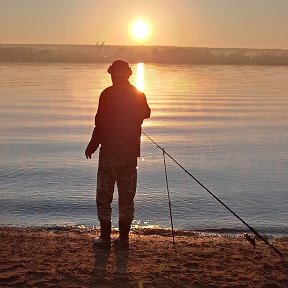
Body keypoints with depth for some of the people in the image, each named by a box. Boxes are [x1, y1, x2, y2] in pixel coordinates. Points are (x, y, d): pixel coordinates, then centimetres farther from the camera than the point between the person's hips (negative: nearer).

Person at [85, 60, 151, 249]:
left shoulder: (108, 94, -11)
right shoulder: (139, 95, 4)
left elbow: (101, 124, -14)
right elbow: (146, 114, 24)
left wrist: (92, 146, -2)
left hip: (110, 152, -4)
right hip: (131, 152, 4)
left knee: (104, 197, 7)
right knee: (127, 197, 12)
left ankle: (105, 237, 9)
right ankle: (124, 237, 16)